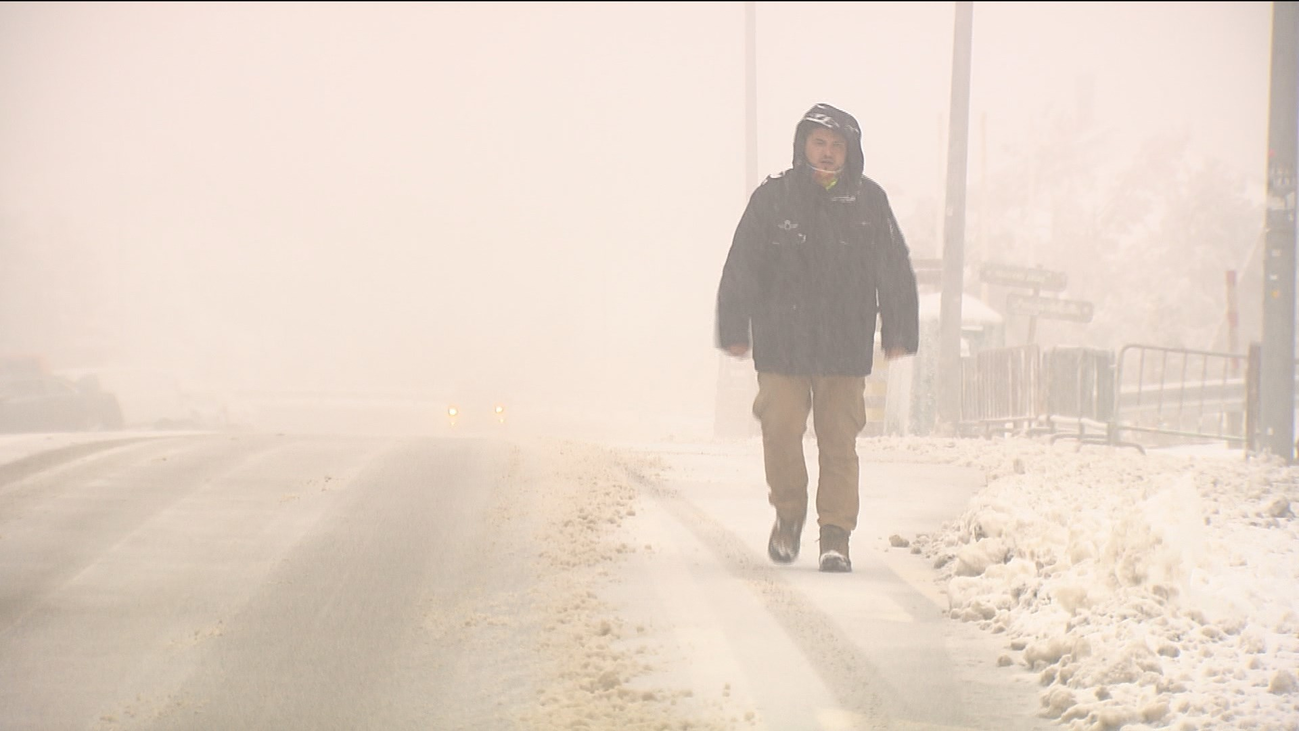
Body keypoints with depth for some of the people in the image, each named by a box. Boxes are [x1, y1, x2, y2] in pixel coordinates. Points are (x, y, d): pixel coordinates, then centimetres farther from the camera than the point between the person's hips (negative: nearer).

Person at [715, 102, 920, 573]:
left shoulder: (869, 202, 6)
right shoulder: (773, 197, 2)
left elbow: (895, 273, 10)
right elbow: (741, 270, 2)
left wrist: (898, 334, 6)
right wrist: (734, 330, -2)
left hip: (846, 347, 1)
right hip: (782, 344, -1)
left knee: (840, 442, -2)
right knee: (781, 432, -7)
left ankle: (836, 537, 3)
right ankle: (789, 514, 17)